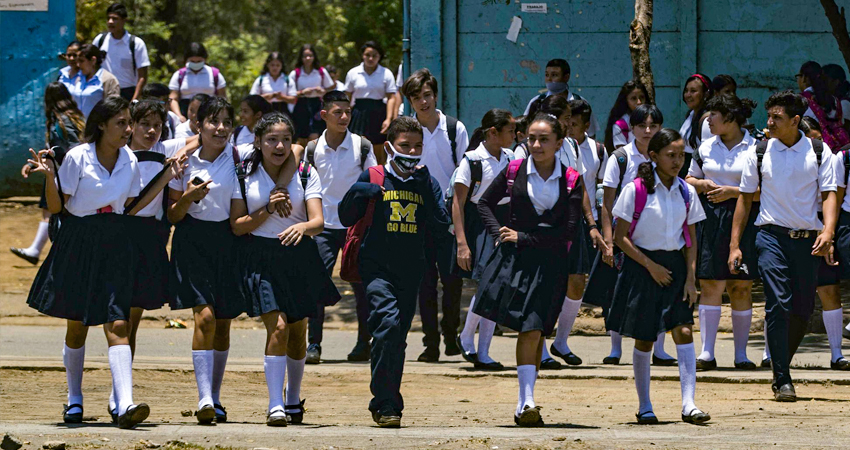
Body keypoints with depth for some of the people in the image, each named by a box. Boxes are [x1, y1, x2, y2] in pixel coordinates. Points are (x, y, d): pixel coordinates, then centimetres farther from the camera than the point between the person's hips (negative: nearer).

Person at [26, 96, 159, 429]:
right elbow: (56, 207, -6)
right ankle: (74, 399, 28)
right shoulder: (78, 158, -7)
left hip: (114, 245, 2)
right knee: (77, 325, 9)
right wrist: (49, 175, -22)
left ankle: (125, 405, -24)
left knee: (117, 324, -11)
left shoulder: (130, 162, 4)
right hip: (78, 243, -2)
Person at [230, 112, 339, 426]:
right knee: (277, 327, -19)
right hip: (260, 257, -2)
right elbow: (236, 225, -3)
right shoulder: (245, 175, -1)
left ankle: (293, 399, 35)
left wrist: (303, 226, -33)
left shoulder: (305, 175, 0)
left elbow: (318, 220, -11)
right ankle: (275, 406, -19)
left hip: (298, 258, 2)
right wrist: (267, 211, -17)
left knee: (298, 332, 12)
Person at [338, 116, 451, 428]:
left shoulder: (426, 184, 9)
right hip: (376, 267, -4)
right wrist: (359, 193, -14)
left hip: (411, 271, 4)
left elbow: (441, 226, -1)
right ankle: (386, 405, -20)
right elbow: (346, 218, 4)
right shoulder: (373, 178, 1)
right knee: (388, 322, -23)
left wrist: (426, 188, -8)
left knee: (397, 338, 8)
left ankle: (386, 405, 21)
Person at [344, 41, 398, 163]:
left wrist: (388, 119, -11)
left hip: (378, 113, 0)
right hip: (359, 114, 0)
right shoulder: (353, 73, 5)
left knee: (378, 154, 5)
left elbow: (391, 98, -2)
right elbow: (348, 97, 10)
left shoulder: (386, 74, 1)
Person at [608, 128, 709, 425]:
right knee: (644, 339, 3)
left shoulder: (686, 192, 4)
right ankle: (644, 406, 18)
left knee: (684, 331, -11)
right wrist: (651, 266, -13)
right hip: (641, 265, -3)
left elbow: (691, 239, 9)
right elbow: (621, 237, -7)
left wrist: (690, 278, -2)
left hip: (675, 264, 3)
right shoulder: (636, 190, -8)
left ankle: (688, 404, -16)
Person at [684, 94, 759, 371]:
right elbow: (689, 180, 21)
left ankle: (741, 354, 8)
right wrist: (702, 185, -1)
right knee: (711, 284, -4)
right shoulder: (705, 148, 12)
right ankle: (707, 353, -4)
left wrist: (733, 191, -14)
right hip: (711, 220, 3)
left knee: (741, 286, 1)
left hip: (743, 219, -3)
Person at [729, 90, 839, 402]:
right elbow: (745, 198, 9)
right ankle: (782, 380, -11)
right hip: (772, 235, -1)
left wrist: (828, 231, -19)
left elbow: (829, 193, -1)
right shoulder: (760, 153, 4)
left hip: (807, 238, 1)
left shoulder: (819, 152, 4)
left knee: (803, 310, 4)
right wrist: (734, 245, 4)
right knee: (779, 305, -13)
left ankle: (782, 365, 27)